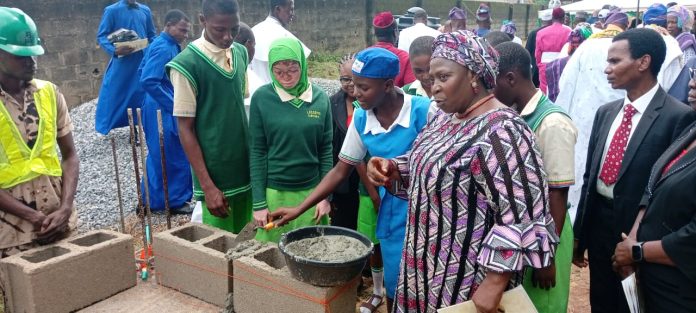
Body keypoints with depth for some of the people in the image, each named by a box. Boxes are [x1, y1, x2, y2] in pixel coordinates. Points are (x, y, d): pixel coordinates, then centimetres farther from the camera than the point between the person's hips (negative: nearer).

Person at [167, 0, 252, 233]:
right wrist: (207, 186, -15)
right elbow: (185, 129, -12)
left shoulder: (240, 53, 4)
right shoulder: (187, 64, -14)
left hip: (246, 170, 5)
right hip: (216, 176, -5)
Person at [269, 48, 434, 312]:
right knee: (397, 290, 15)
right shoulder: (360, 118, -3)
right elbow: (340, 170, 5)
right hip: (394, 216, 4)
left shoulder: (424, 111, -19)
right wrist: (299, 209, 1)